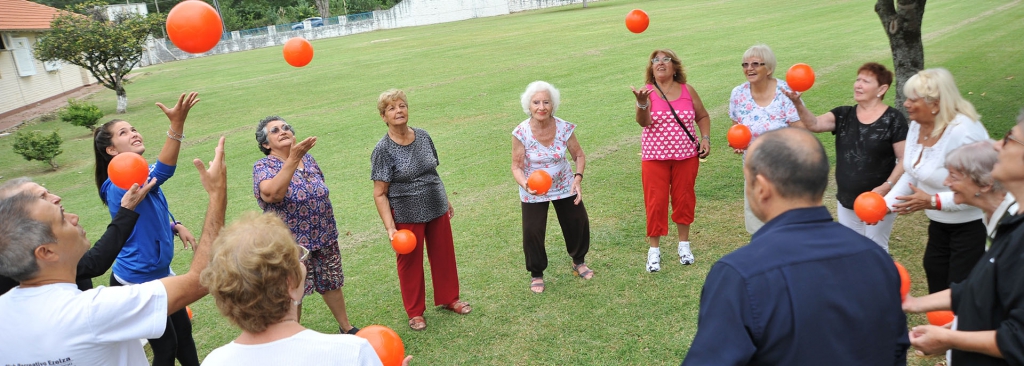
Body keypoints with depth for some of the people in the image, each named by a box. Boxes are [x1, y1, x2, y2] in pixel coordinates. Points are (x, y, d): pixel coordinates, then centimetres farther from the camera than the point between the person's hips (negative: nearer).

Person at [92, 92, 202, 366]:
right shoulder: (120, 183, -25)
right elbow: (163, 172, -44)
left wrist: (176, 226, -1)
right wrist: (177, 125, -56)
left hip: (161, 274, 8)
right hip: (136, 283, -8)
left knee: (183, 331, 20)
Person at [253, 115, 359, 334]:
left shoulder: (308, 158, 4)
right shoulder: (263, 166, -11)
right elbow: (272, 194, -33)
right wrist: (293, 158, -34)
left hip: (324, 238, 5)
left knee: (332, 284, 18)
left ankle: (346, 327, 36)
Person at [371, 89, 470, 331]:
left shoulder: (423, 136, 0)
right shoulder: (383, 150, -14)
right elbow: (380, 194, -14)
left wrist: (446, 201, 18)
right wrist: (390, 227, -21)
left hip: (437, 210, 5)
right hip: (407, 217, -4)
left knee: (444, 256, 16)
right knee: (410, 264, 10)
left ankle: (448, 299, 38)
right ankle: (415, 312, 29)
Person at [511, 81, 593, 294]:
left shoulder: (564, 128, -17)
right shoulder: (521, 133, -22)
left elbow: (579, 155, -4)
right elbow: (516, 166, -16)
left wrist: (578, 178, -21)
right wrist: (525, 185, -35)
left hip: (565, 187, 2)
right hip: (533, 192, -2)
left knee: (578, 223, 11)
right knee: (532, 231, -8)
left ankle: (579, 262, 41)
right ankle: (536, 274, 19)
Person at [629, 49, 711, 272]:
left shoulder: (687, 90, 1)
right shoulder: (647, 92, -7)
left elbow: (703, 116, 14)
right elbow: (643, 122, -22)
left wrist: (705, 138, 0)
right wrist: (642, 103, -40)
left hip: (686, 156, 2)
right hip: (655, 157, -2)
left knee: (684, 199, 10)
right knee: (656, 202, 0)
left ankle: (684, 244, 28)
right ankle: (654, 250, 14)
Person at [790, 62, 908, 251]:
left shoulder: (893, 119, -11)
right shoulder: (843, 115, 0)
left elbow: (904, 159, -10)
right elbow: (814, 124, -17)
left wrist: (887, 186, -22)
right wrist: (798, 103, -34)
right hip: (846, 202, 4)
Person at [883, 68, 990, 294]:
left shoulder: (964, 132, -29)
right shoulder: (917, 125, -4)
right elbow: (912, 174, 6)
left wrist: (933, 202, -33)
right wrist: (886, 205, -4)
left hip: (972, 226, -8)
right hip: (939, 224, 8)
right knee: (936, 287, 20)